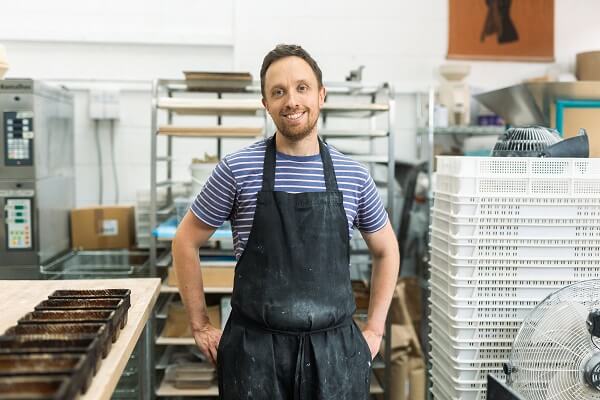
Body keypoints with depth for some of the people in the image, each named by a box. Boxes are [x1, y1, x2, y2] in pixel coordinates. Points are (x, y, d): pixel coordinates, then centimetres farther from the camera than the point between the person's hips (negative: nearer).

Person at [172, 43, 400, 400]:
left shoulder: (354, 176, 2)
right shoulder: (238, 170, -4)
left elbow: (386, 250, 15)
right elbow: (186, 241, 5)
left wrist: (374, 330, 9)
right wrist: (201, 327, 3)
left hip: (334, 348, 2)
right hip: (254, 347, -1)